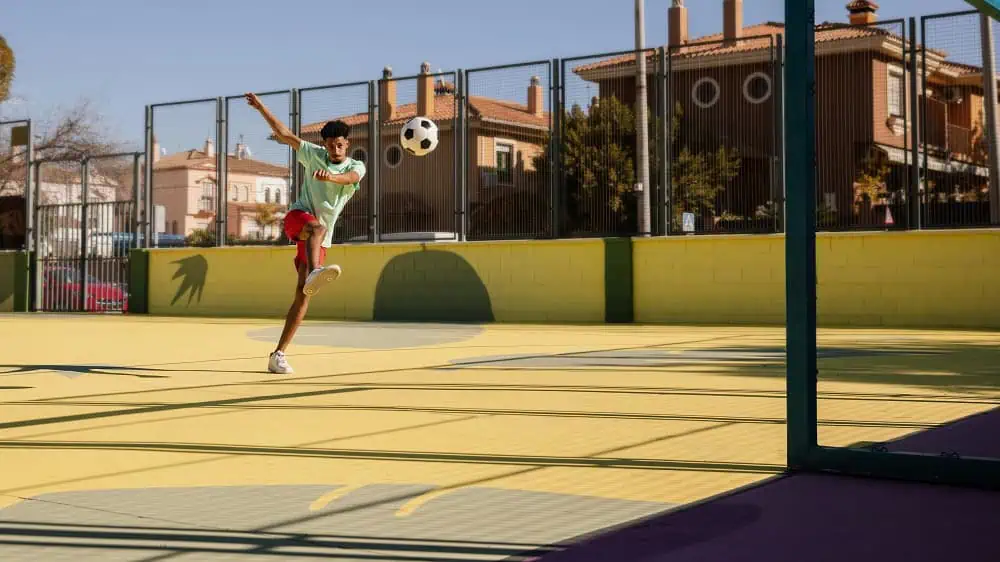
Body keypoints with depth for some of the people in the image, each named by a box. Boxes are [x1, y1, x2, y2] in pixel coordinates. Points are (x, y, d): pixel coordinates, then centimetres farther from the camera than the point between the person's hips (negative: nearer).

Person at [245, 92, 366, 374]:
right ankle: (314, 274, -72)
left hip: (321, 238, 2)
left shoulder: (356, 166, 3)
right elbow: (283, 133, 6)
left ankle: (278, 354, 0)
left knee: (302, 295, -5)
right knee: (318, 227, -39)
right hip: (298, 217, -2)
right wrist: (261, 107, -1)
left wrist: (331, 176, -44)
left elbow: (350, 178, -22)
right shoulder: (314, 154, 7)